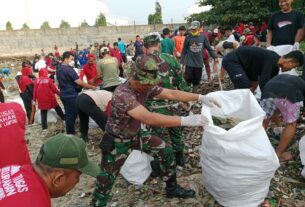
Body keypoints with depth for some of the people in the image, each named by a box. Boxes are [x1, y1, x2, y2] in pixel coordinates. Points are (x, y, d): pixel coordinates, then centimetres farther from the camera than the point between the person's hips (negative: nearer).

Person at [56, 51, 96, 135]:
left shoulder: (59, 69, 10)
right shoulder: (69, 69, -19)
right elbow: (80, 82, -21)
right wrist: (91, 87, -12)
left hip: (64, 94, 9)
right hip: (71, 95, -9)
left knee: (68, 114, 17)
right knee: (72, 115, 1)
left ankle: (69, 132, 27)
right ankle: (71, 133, 10)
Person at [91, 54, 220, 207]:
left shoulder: (146, 87, -12)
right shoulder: (122, 95, -37)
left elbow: (172, 94, -6)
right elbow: (149, 118, -46)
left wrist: (200, 97, -11)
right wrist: (185, 120, -47)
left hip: (136, 135, 7)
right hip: (117, 141, -7)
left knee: (166, 151, 4)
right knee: (106, 179, 4)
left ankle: (172, 188, 25)